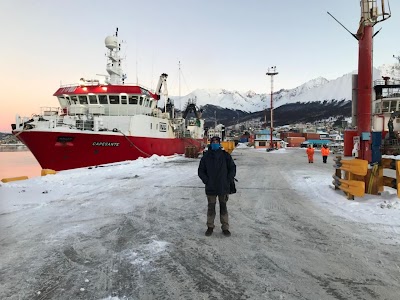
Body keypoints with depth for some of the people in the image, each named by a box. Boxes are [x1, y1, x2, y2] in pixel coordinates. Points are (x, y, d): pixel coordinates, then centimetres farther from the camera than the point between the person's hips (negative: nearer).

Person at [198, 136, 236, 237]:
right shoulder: (206, 156, -1)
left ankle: (225, 227, 21)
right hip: (210, 188, 0)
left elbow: (232, 168, 5)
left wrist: (228, 180, -3)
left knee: (223, 207, 10)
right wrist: (206, 180, -6)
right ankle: (210, 227, 24)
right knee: (211, 208, 9)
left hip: (223, 187, 0)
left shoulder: (225, 155, -1)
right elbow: (201, 171, 5)